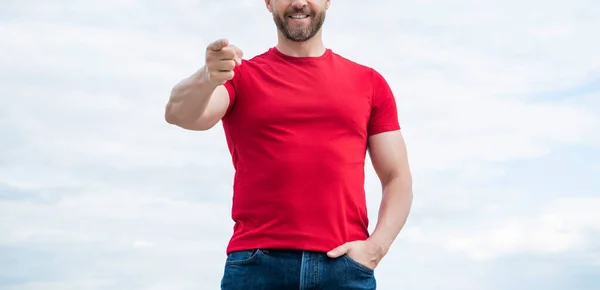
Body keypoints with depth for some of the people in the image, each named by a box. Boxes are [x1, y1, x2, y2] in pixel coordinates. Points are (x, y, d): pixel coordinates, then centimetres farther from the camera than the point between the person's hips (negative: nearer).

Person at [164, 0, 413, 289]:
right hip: (256, 263, -1)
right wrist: (207, 78, -30)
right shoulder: (241, 76, 11)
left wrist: (376, 246, -4)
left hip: (345, 265, 1)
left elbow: (398, 178, 14)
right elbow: (179, 114, -8)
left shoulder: (370, 82, 16)